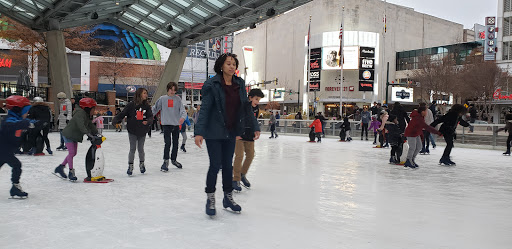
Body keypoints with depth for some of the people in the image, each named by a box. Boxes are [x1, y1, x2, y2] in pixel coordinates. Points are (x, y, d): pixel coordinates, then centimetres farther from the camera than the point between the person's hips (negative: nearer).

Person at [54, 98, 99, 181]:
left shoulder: (87, 116, 5)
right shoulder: (80, 113, -26)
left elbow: (91, 126, 7)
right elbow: (81, 125, -40)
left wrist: (97, 133, -7)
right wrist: (89, 134, -48)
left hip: (75, 136, 10)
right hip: (69, 135, -10)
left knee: (73, 153, 13)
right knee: (71, 152, -12)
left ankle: (60, 168, 27)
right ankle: (71, 172, -2)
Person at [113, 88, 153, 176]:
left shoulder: (147, 106, 1)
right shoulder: (131, 105, -8)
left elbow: (151, 116, -5)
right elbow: (123, 113, -9)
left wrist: (147, 121, -26)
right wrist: (115, 120, -21)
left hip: (142, 132, 2)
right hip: (132, 131, -2)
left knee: (140, 149, 10)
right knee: (132, 149, 0)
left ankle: (142, 164, 31)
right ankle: (130, 166, 13)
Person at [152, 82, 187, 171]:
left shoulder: (178, 99, 4)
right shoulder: (162, 99, 3)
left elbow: (182, 110, -5)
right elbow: (155, 109, 9)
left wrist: (183, 117, -25)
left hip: (176, 124, 2)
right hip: (166, 124, -2)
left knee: (175, 143, 11)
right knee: (168, 143, -11)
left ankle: (173, 159, 28)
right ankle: (166, 161, -1)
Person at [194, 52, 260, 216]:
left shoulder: (240, 84, 4)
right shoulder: (212, 84, -12)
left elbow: (246, 107, 10)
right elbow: (204, 109, -15)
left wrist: (255, 127, 10)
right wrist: (199, 132, -22)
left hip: (231, 132, 5)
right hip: (214, 133, -5)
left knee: (228, 165, 14)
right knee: (215, 165, -2)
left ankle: (228, 197, 28)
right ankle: (210, 199, 17)